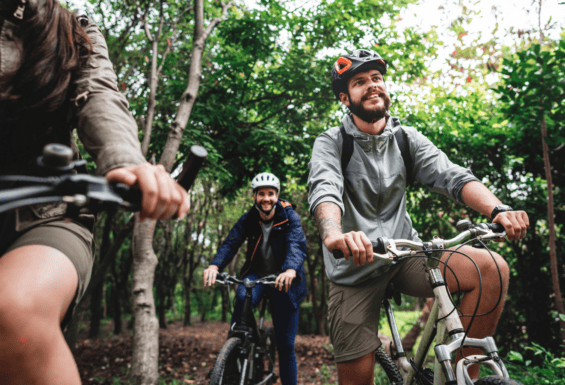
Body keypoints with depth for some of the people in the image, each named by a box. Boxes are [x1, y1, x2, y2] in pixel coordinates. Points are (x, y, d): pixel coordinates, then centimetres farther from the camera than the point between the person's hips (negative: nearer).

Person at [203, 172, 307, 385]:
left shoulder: (289, 217, -11)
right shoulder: (248, 220, -3)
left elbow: (297, 244, -27)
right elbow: (231, 243, -17)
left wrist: (291, 269, -49)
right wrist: (214, 265, -38)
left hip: (283, 280, -2)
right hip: (257, 275, 2)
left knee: (285, 345, 0)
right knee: (242, 297, -34)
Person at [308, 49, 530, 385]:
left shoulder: (406, 138, 4)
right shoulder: (331, 144, -5)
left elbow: (451, 175, -10)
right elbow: (325, 190, -25)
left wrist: (498, 210, -30)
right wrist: (333, 234, -48)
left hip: (405, 253, 3)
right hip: (354, 268, -2)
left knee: (492, 268, -21)